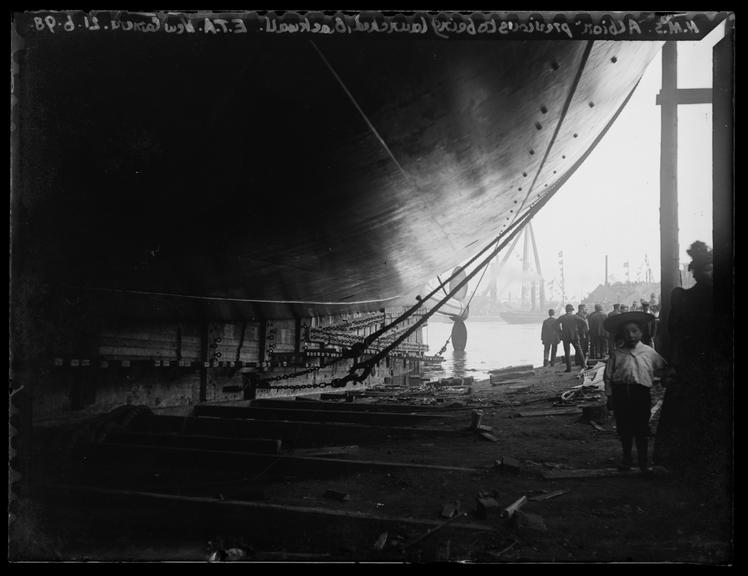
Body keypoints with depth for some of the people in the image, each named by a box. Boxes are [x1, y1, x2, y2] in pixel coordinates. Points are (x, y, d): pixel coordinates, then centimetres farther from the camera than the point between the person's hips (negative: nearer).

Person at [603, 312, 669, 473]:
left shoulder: (649, 352, 3)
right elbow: (608, 376, 3)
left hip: (642, 393, 0)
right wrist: (609, 396, 1)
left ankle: (643, 461, 18)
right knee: (623, 428, 9)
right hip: (621, 393, 1)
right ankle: (627, 457, 26)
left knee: (642, 428, 4)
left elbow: (662, 369, 19)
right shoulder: (617, 354, 1)